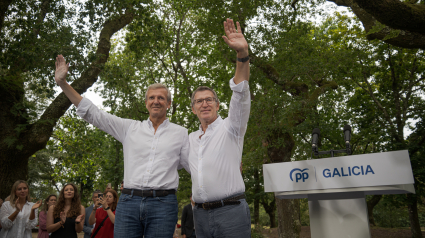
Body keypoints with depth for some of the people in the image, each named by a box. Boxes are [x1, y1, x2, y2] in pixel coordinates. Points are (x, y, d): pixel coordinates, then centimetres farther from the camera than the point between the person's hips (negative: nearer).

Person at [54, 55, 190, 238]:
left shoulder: (180, 133, 10)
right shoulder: (130, 128, 12)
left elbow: (196, 165, 10)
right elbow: (93, 114, 12)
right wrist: (62, 83, 9)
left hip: (163, 204, -1)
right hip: (129, 202, 2)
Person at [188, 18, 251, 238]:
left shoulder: (230, 127, -1)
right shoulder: (191, 138, 16)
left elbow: (241, 94, -16)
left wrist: (242, 53, -29)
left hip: (231, 211, -5)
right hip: (201, 215, 6)